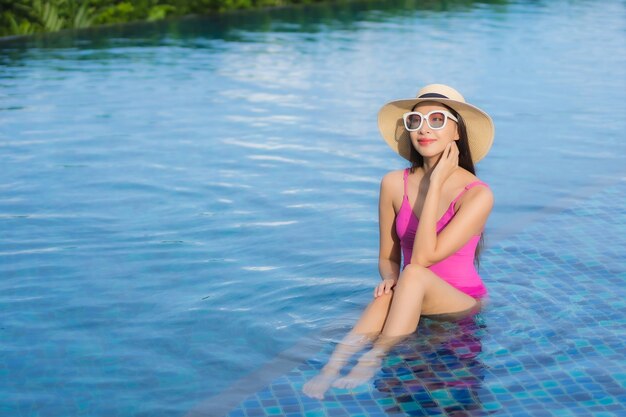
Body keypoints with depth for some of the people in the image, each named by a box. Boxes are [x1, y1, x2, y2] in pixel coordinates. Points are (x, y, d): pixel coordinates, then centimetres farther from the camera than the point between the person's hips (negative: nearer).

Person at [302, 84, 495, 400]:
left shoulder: (477, 194, -15)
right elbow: (387, 258, 7)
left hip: (463, 305, -3)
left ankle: (371, 365, -39)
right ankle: (331, 369, -46)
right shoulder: (394, 184, -2)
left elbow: (423, 258, -25)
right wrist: (390, 280, -18)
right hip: (411, 302, 3)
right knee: (386, 297, -33)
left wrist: (436, 183, -22)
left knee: (414, 275, -34)